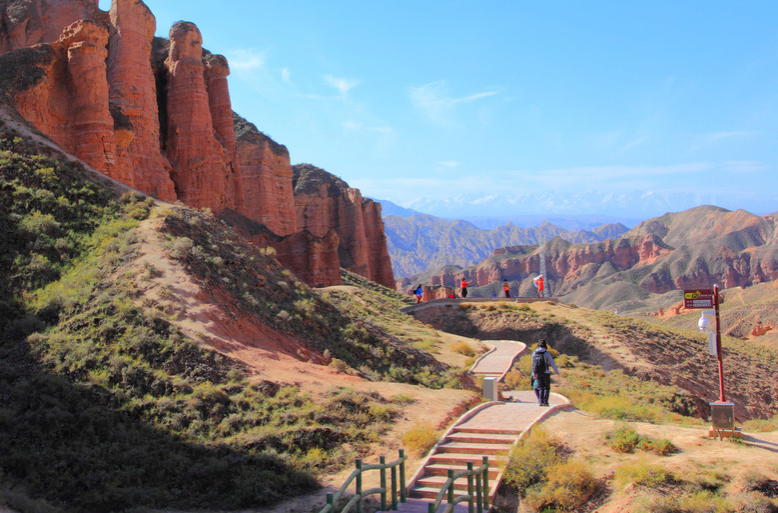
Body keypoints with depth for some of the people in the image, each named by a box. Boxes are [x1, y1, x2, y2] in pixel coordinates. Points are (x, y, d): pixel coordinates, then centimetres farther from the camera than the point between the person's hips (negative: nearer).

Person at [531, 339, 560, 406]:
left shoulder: (534, 353, 3)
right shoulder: (546, 353, -10)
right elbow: (552, 364, -12)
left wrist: (533, 373, 26)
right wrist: (557, 372, -2)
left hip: (538, 373, 3)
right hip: (546, 373, -3)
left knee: (540, 388, 12)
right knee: (546, 388, 7)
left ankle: (540, 401, 0)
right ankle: (545, 402, -1)